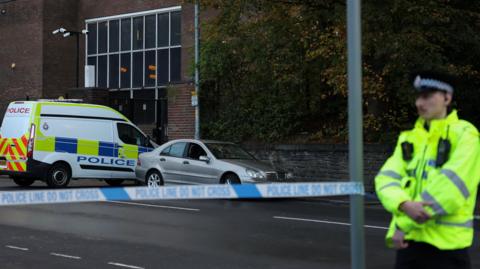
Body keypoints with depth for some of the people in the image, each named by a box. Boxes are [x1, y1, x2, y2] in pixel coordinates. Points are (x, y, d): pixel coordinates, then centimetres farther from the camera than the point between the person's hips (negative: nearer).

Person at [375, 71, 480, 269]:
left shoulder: (464, 135, -5)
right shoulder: (409, 138, 13)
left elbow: (450, 187, -17)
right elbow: (386, 178, 2)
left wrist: (405, 225, -14)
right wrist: (404, 204, -21)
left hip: (446, 243, -5)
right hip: (409, 240, 5)